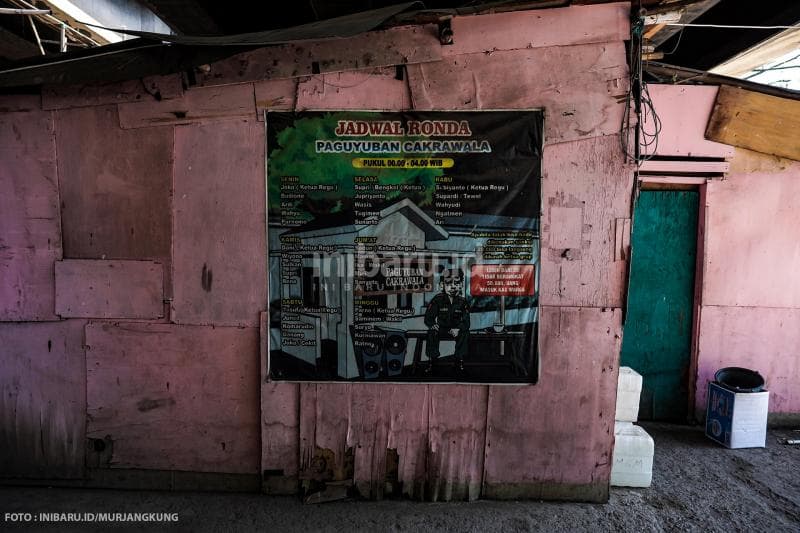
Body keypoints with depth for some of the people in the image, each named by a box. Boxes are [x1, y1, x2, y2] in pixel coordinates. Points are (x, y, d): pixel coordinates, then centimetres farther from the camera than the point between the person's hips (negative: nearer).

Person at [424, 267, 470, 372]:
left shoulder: (462, 301, -6)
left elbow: (466, 322, -10)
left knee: (465, 333, -29)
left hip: (456, 329, 1)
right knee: (432, 333, -30)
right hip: (441, 329, -1)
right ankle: (432, 359, -17)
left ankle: (459, 359, -14)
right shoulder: (438, 300, -9)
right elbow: (428, 318, -10)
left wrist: (458, 329, -31)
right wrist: (433, 325, -34)